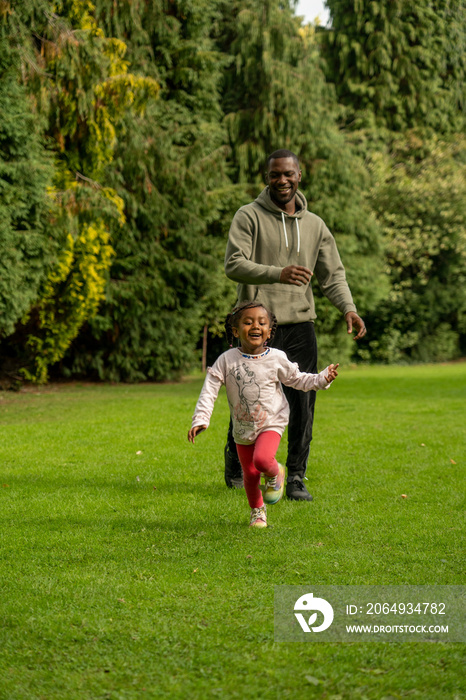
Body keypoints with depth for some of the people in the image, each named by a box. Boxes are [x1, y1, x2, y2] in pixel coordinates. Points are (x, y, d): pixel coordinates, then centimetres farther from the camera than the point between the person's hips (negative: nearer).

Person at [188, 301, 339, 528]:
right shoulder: (226, 360, -9)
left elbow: (299, 380, 7)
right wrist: (200, 420, -19)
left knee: (262, 459, -29)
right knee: (250, 475, 8)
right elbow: (209, 390, -10)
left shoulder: (276, 359, -7)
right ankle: (257, 511, 35)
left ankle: (275, 474, 7)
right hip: (242, 428, 2)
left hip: (271, 424, -2)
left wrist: (323, 378, -8)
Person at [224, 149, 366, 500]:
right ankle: (236, 465, 26)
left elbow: (333, 274, 12)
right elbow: (234, 264, -13)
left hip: (300, 326, 3)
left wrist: (348, 308, -6)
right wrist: (277, 274, -29)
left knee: (302, 404, -2)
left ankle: (296, 477, 8)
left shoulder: (315, 225, 13)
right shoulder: (249, 217, -1)